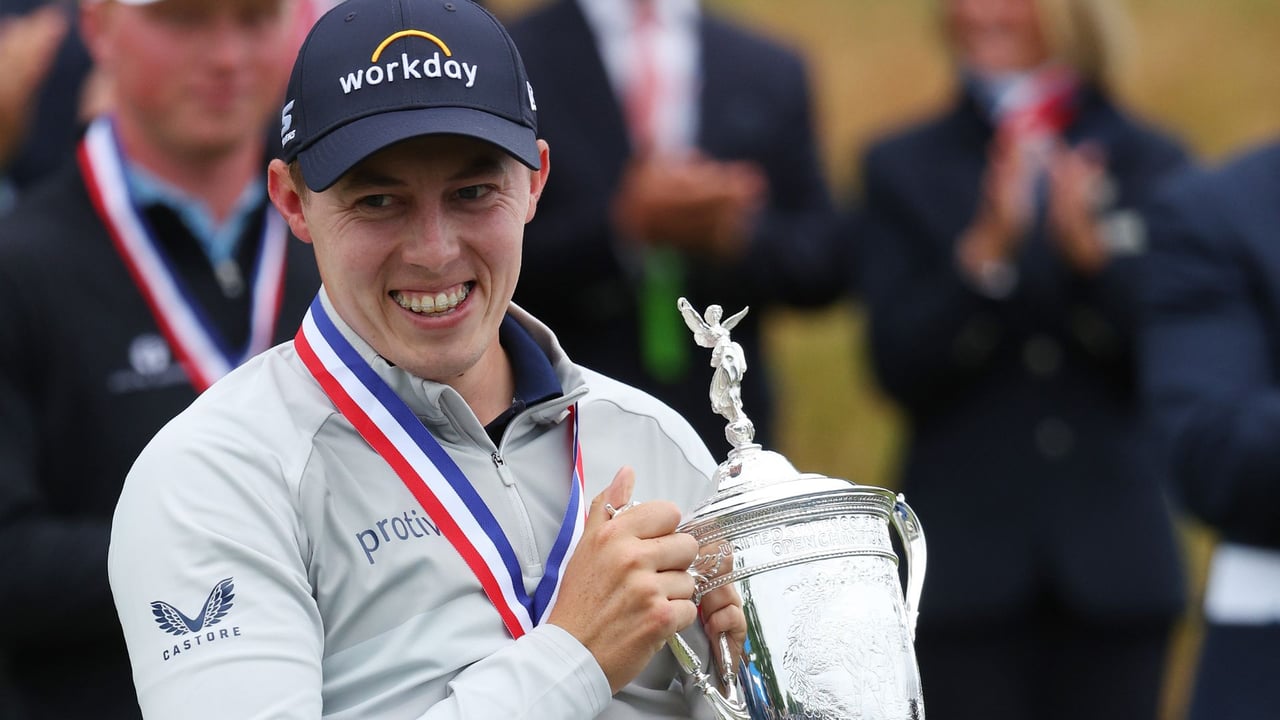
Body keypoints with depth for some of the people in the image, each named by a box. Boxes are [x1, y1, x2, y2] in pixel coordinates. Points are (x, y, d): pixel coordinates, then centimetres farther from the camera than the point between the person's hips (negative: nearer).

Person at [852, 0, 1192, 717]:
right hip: (969, 566, 0)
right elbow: (899, 368, -3)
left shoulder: (1152, 165, 6)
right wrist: (986, 252, -18)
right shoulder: (903, 168, 7)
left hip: (1112, 558, 0)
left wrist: (1092, 250, -17)